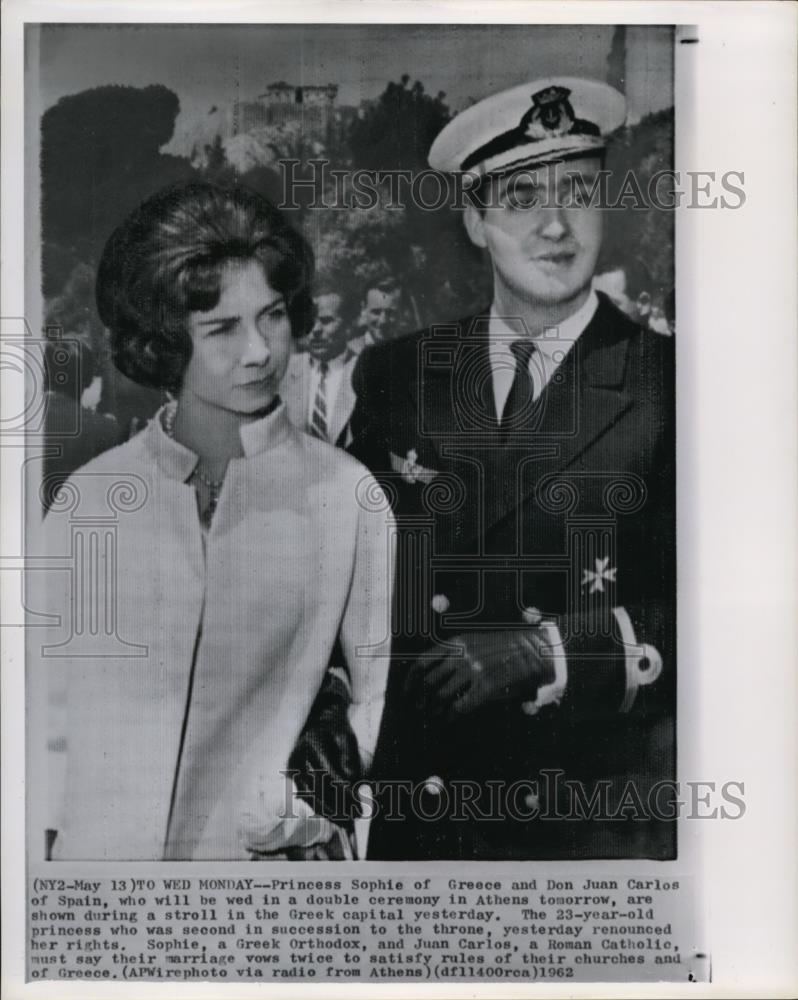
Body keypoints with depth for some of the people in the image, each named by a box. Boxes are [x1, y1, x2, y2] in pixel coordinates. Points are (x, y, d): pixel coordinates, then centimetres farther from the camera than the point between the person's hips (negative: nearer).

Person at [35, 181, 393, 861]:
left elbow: (385, 691, 0)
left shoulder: (346, 495, -6)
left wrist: (306, 802, -11)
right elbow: (50, 693, 5)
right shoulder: (91, 495, 0)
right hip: (95, 847, 2)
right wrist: (45, 829, -2)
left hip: (255, 858, -1)